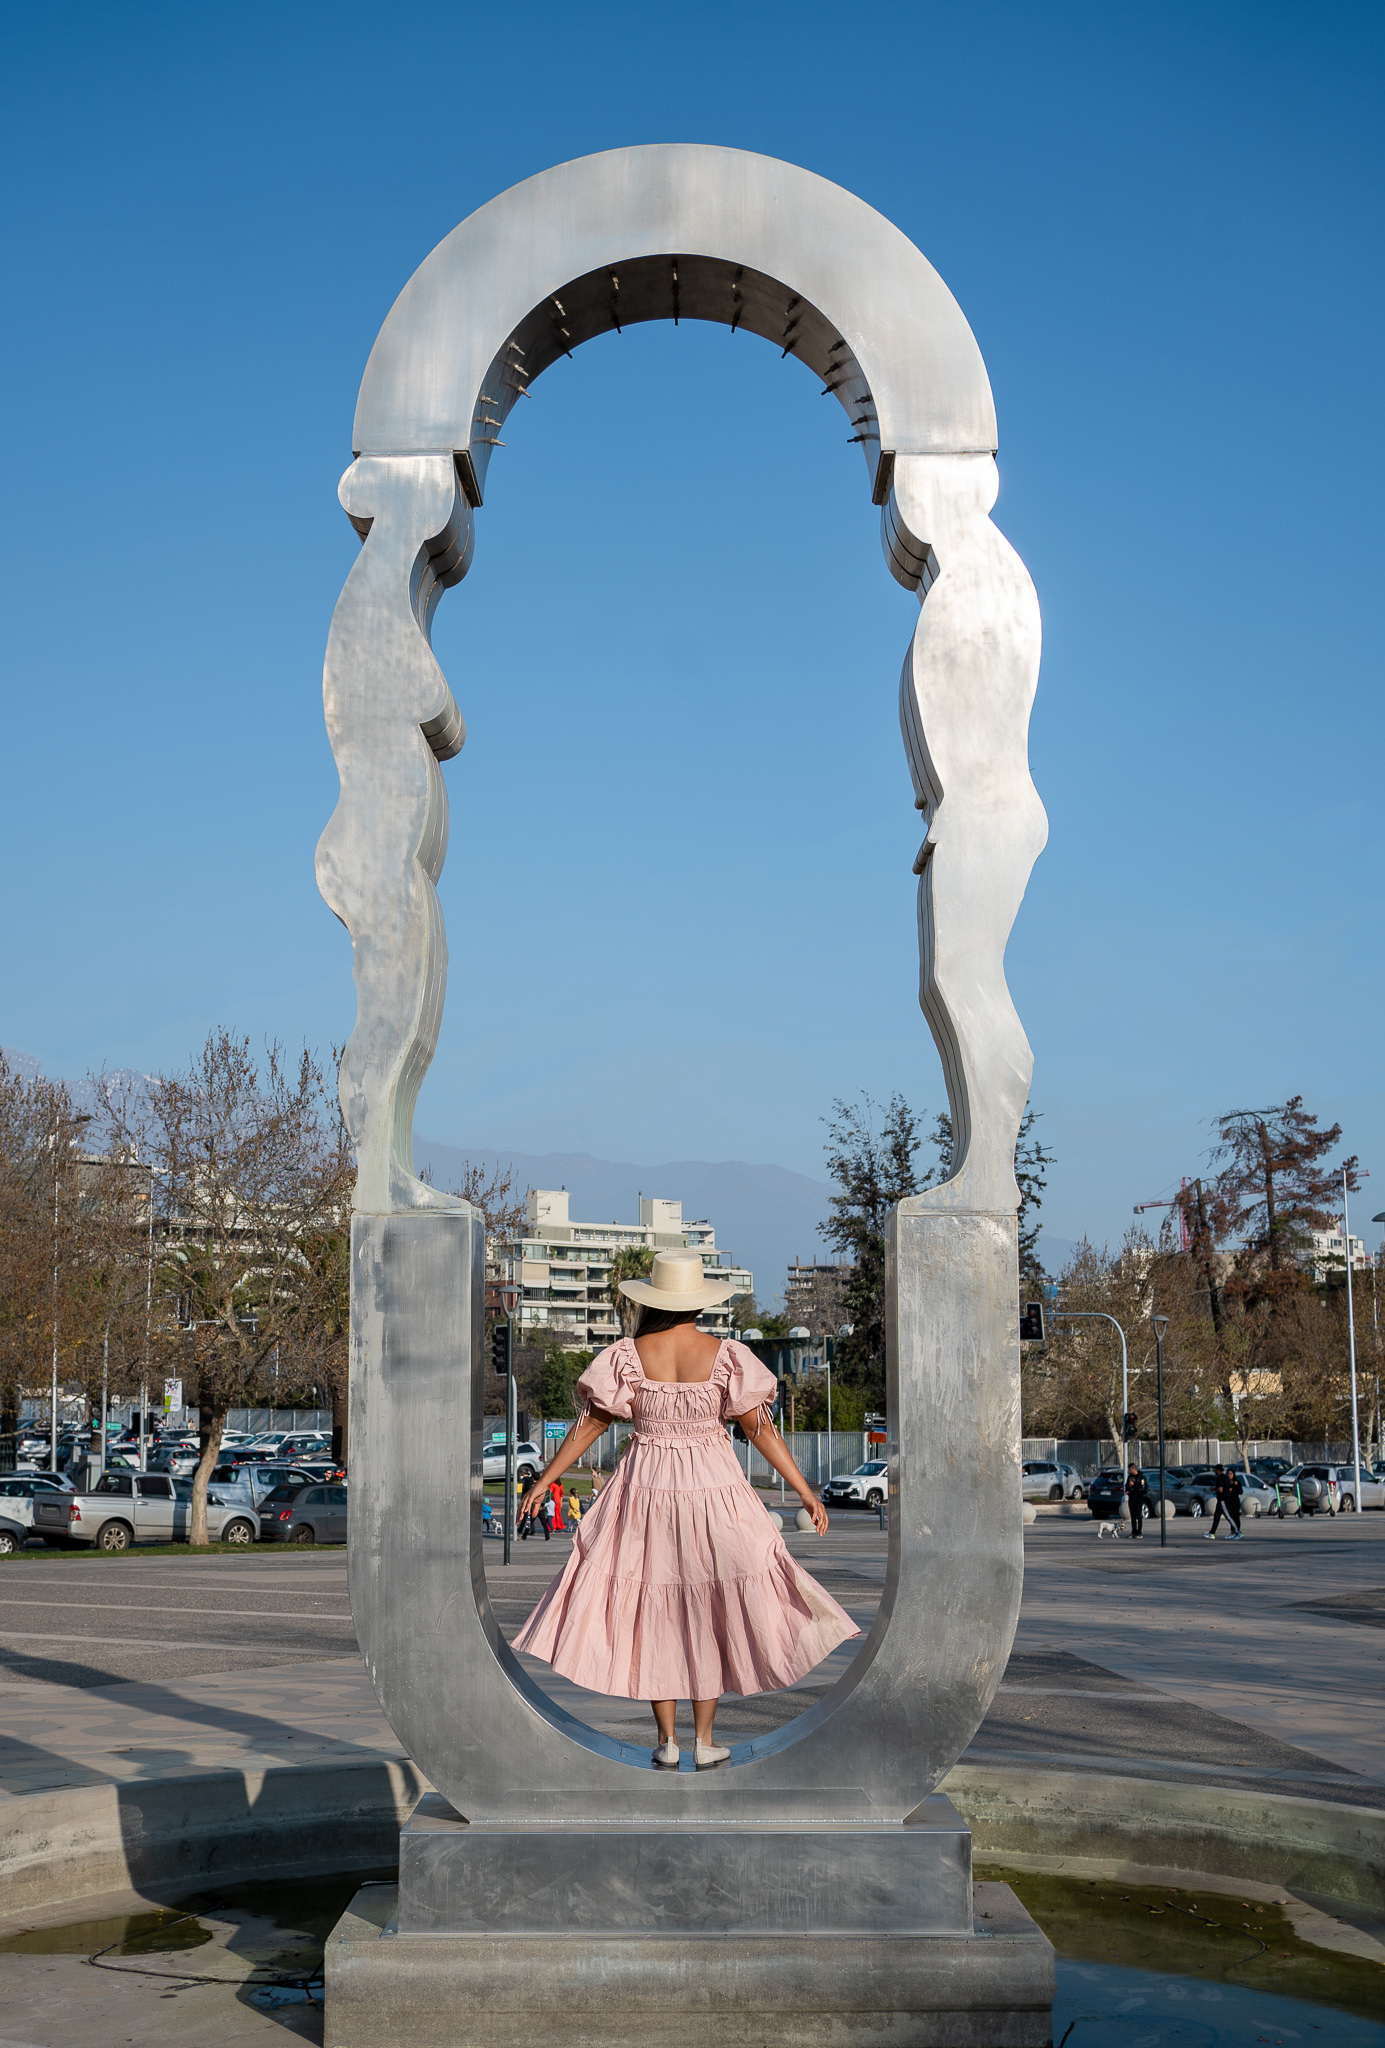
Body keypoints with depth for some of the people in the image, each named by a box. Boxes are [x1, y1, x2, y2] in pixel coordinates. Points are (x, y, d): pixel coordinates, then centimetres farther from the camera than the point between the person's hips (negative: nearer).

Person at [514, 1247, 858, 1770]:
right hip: (712, 1489, 0)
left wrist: (545, 1478, 9)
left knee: (650, 1609, 10)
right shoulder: (725, 1356, -7)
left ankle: (666, 1739, 12)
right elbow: (761, 1429, -5)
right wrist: (806, 1491, 2)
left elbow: (589, 1424, -2)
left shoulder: (628, 1355, -6)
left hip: (646, 1489, 0)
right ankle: (705, 1740, 14)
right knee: (709, 1610, 11)